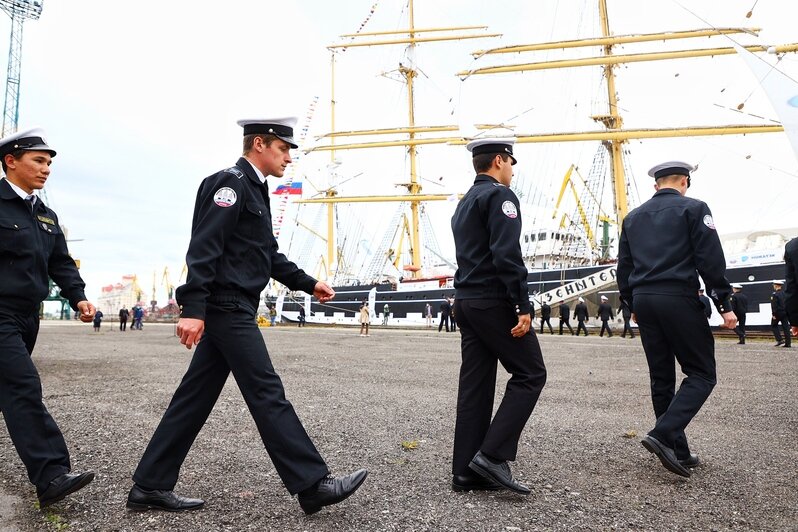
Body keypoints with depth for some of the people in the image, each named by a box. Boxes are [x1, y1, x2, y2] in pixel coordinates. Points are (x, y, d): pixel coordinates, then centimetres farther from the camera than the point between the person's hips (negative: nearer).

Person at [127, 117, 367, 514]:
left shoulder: (254, 190, 20)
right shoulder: (230, 182, -10)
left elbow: (269, 254, 23)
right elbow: (203, 249, -19)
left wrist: (308, 283, 19)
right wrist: (193, 310, -25)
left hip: (232, 309, 10)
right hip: (227, 308, -10)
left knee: (196, 397, 12)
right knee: (267, 394, -6)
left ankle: (150, 486, 22)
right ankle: (311, 485, 2)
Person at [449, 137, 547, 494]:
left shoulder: (465, 203, 20)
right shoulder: (499, 195, -8)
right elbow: (507, 255, -20)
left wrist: (470, 299, 20)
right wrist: (523, 307, -19)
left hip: (466, 301, 9)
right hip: (494, 302, -9)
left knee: (475, 385, 8)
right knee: (530, 374, 1)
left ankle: (466, 472, 12)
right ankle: (493, 455, -4)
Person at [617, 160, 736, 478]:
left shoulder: (633, 217, 16)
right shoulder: (693, 209, 0)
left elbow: (624, 267, 16)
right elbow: (711, 260, -8)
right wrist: (724, 304, -4)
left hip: (644, 300, 6)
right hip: (679, 299, -6)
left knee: (661, 377, 11)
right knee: (702, 374, 3)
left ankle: (678, 451, 17)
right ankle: (663, 434, -13)